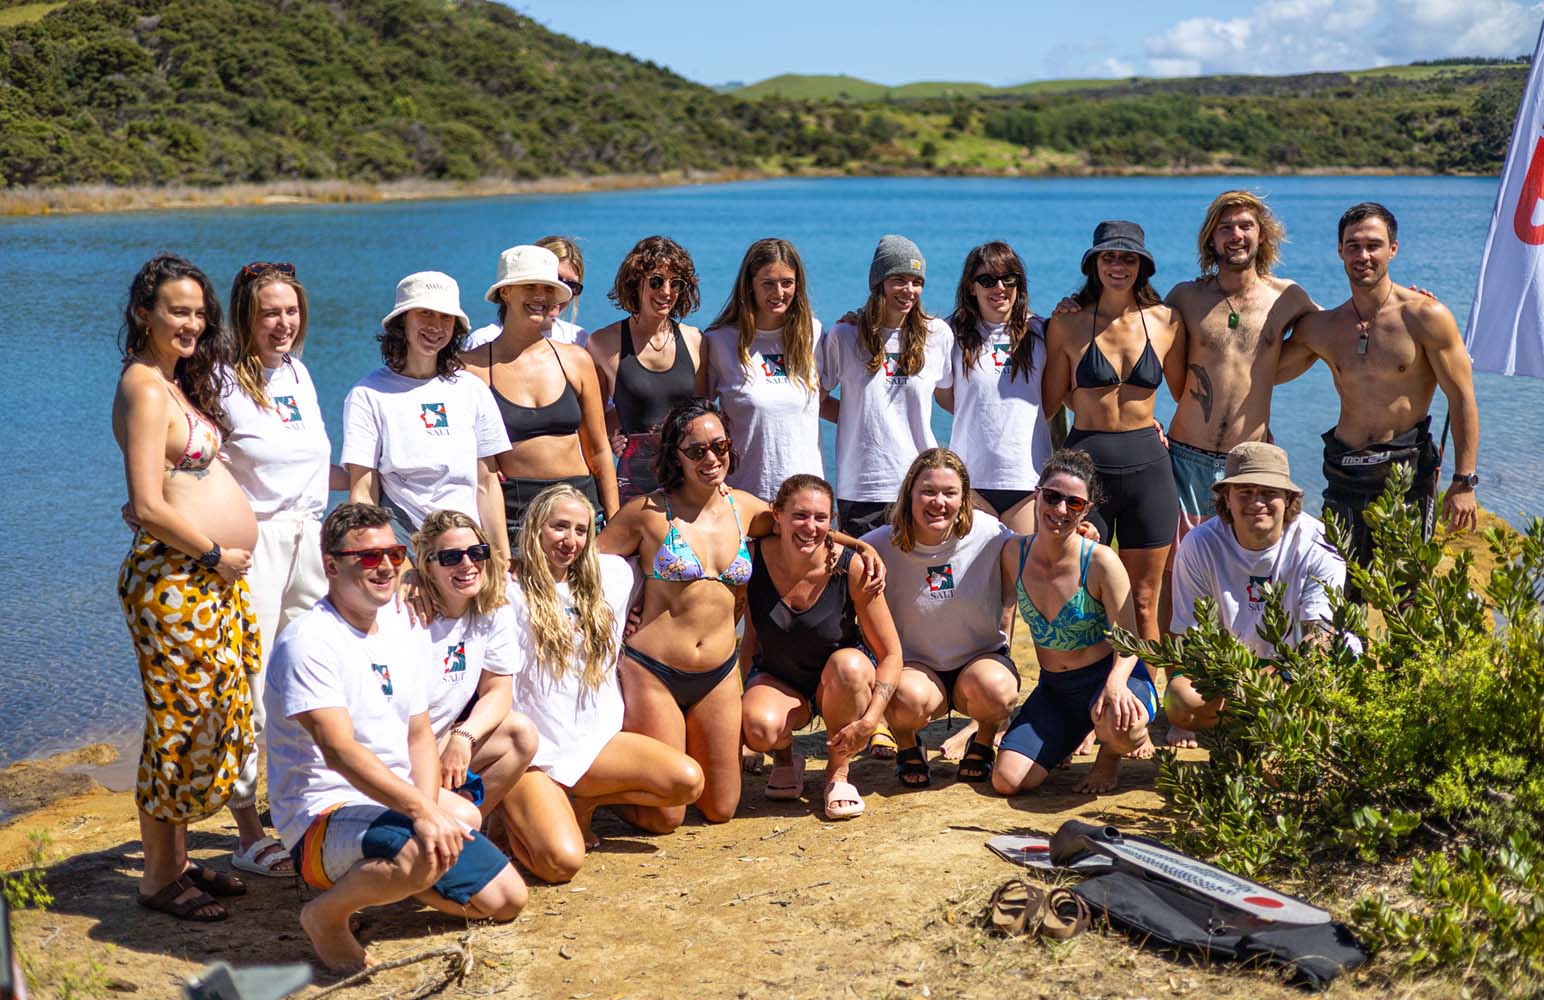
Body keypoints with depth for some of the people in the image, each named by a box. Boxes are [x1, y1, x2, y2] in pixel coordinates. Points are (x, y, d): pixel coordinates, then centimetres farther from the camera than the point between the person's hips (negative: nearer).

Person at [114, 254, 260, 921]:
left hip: (213, 580, 10)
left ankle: (177, 859, 26)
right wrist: (214, 554, -11)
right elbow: (148, 507, -20)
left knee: (213, 723, 14)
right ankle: (159, 879, 11)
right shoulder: (144, 390, -14)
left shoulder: (177, 381, 15)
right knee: (182, 728, -2)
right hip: (173, 582, -10)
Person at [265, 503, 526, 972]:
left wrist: (430, 807, -12)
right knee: (426, 858, -38)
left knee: (505, 899, 4)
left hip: (398, 805, 8)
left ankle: (380, 873, 21)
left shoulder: (402, 631, 10)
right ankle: (326, 913, -8)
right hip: (324, 814, -8)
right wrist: (421, 810, -35)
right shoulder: (309, 641, -16)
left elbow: (420, 736, 8)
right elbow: (339, 750, -26)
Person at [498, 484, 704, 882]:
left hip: (594, 742, 6)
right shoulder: (510, 591, -8)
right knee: (562, 861, -27)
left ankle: (580, 804, 4)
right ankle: (516, 813, 8)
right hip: (533, 755, -5)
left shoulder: (610, 576, 8)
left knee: (688, 781, -18)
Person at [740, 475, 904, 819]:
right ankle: (786, 759, 7)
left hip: (839, 685, 0)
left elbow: (891, 655, -16)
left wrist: (870, 719, -28)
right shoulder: (753, 558, -17)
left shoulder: (851, 568, -21)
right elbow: (751, 635, 0)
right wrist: (733, 695, -7)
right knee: (759, 728, -34)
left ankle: (838, 773, -9)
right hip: (776, 680, 0)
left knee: (848, 664, -36)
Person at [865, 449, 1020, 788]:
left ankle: (983, 745, 4)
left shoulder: (989, 534, -10)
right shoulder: (883, 545, -11)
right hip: (915, 665, -1)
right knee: (908, 699, -35)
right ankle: (908, 748, 4)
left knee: (993, 688, -35)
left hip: (981, 657, 1)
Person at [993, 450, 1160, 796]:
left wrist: (1115, 683, -38)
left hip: (1108, 676, -4)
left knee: (1121, 725, -40)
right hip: (1054, 689, 4)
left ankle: (1110, 755, 1)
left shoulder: (1100, 562, -17)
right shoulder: (1014, 555, -5)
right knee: (1007, 781, -15)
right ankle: (1070, 736, 18)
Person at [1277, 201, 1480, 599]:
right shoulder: (1320, 327, 5)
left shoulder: (1426, 317, -7)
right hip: (1345, 473, 4)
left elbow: (1462, 399, -6)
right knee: (1340, 596, 8)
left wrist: (1464, 482, -9)